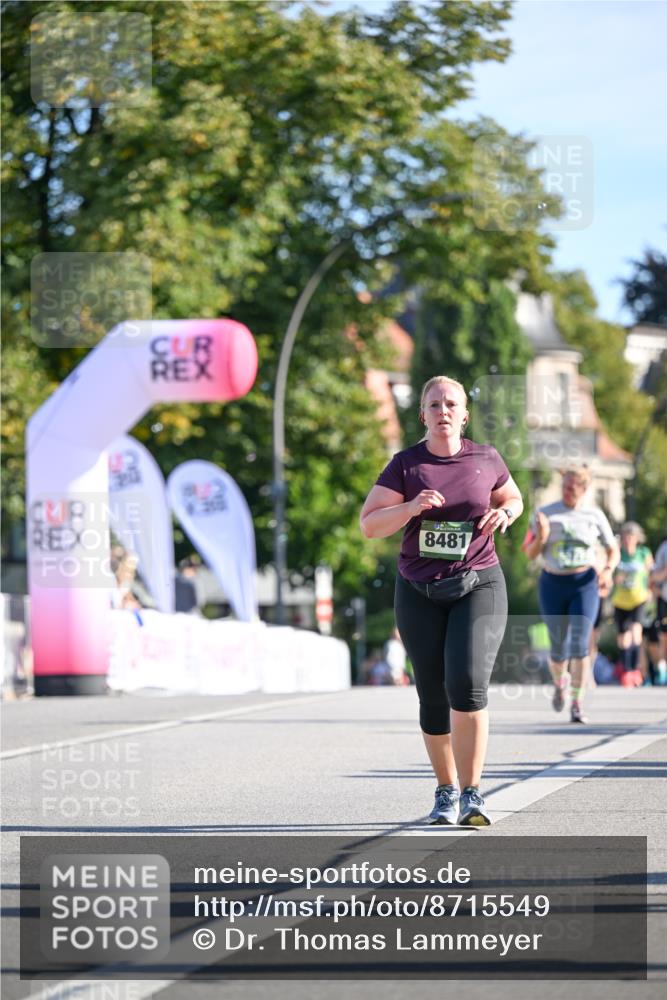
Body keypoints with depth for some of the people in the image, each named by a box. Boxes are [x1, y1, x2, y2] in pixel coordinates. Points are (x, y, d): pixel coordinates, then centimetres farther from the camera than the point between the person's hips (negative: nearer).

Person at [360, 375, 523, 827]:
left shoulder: (485, 459, 1)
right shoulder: (406, 464, -2)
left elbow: (514, 498, 20)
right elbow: (369, 524, -5)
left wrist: (506, 513, -3)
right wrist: (411, 508, -22)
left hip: (479, 586, -1)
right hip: (420, 593, 1)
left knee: (467, 683, -20)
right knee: (433, 697, 5)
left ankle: (472, 794, -16)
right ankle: (446, 790, 24)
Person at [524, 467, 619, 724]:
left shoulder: (594, 516, 2)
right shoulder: (545, 514, 1)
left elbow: (613, 550, 12)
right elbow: (530, 553, 1)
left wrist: (608, 569, -9)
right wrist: (541, 537, -19)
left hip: (585, 584, -1)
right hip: (553, 585, 1)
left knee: (580, 643, -15)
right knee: (559, 649, 6)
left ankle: (577, 704, -9)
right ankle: (560, 682, 40)